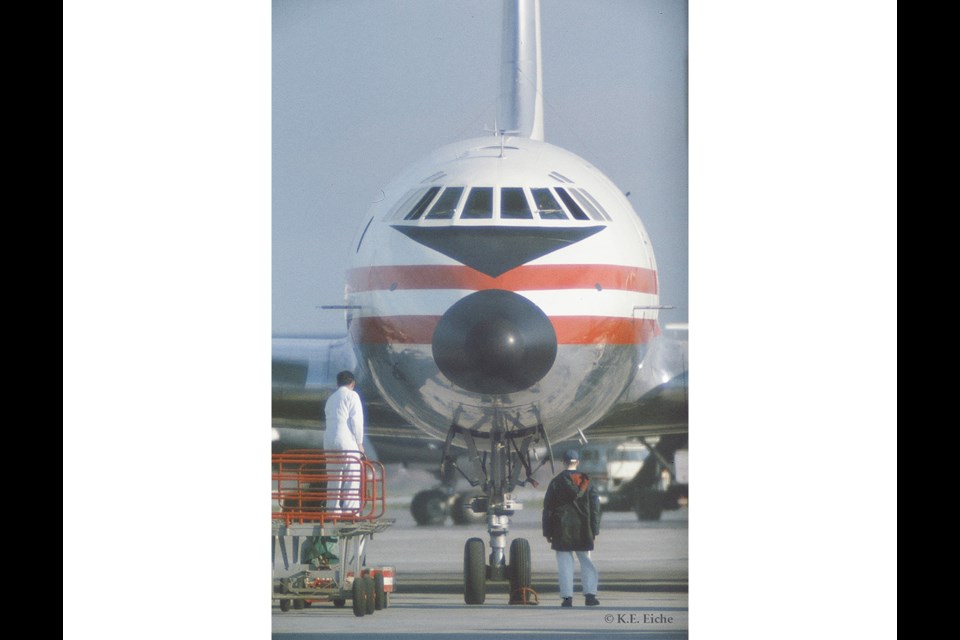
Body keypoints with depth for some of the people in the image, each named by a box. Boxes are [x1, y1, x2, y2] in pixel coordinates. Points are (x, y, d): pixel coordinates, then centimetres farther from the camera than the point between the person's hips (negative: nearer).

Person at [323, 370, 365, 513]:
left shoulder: (331, 398, 20)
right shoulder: (351, 395, -2)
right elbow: (356, 420, -9)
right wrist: (359, 443, -4)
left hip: (329, 442, 7)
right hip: (347, 442, -7)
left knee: (333, 477, 11)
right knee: (352, 477, -6)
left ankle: (332, 508, 9)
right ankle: (350, 509, -12)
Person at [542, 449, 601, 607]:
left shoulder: (556, 482, -2)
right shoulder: (586, 481, 3)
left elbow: (548, 508, -1)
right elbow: (595, 506, 3)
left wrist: (547, 532, 4)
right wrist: (594, 530, 7)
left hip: (562, 529, -2)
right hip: (583, 529, 2)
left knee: (565, 562, 1)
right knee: (586, 561, 9)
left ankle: (567, 596, -4)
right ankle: (590, 594, -1)